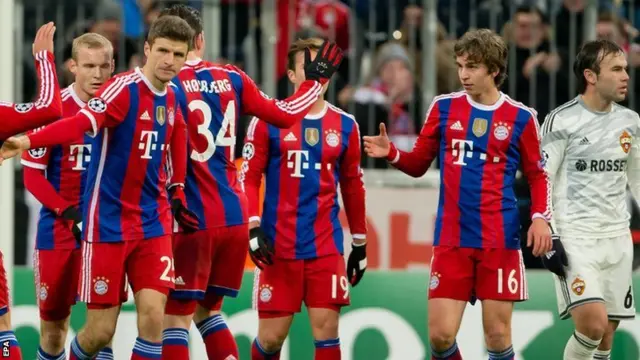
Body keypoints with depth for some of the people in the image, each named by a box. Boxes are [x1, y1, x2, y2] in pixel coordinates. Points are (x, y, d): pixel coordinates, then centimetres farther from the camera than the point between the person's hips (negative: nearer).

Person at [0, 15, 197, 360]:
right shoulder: (123, 89, -15)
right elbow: (81, 123, -32)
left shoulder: (172, 98, 5)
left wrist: (177, 188, 19)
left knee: (152, 317, -9)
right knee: (100, 331, -1)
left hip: (153, 224, 5)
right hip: (108, 224, -5)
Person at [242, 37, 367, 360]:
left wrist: (360, 243, 17)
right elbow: (249, 178, 0)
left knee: (326, 330, -6)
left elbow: (353, 187, 16)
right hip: (278, 246, -2)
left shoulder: (344, 126, 9)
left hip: (326, 247, 2)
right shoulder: (268, 119, 1)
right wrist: (253, 228, -11)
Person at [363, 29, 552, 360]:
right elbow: (419, 164, 12)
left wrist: (540, 217, -7)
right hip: (451, 241, 2)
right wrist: (391, 153, -7)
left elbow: (537, 175, 9)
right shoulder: (444, 108, 6)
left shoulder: (520, 118, 1)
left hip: (500, 242, -2)